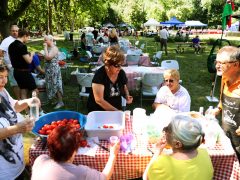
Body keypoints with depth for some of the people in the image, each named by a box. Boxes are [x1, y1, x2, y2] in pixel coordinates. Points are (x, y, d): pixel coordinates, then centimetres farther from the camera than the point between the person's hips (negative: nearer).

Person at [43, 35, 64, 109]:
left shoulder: (54, 48, -16)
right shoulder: (49, 48, 10)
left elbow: (48, 57, -27)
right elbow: (46, 57, 14)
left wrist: (45, 47, -20)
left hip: (54, 69, -9)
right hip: (49, 69, 9)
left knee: (56, 85, -2)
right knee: (52, 85, 15)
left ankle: (60, 102, 9)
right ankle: (58, 100, 26)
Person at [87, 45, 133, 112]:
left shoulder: (121, 73, -2)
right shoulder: (99, 75, -17)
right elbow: (99, 100, -19)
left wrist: (127, 96, -4)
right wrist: (116, 111, -20)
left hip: (118, 110, 5)